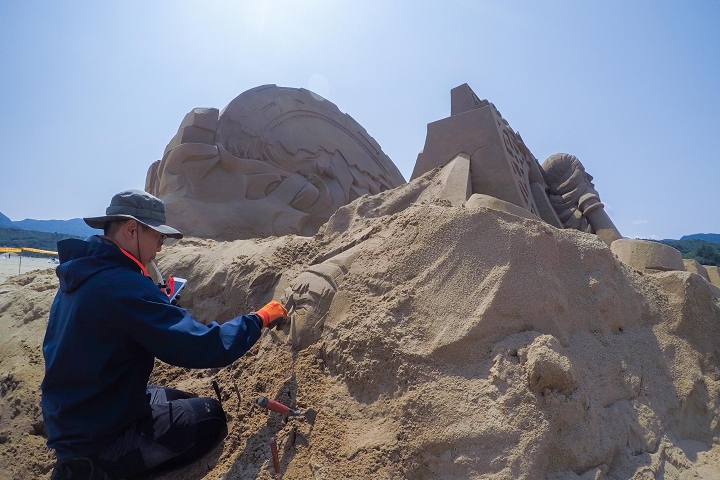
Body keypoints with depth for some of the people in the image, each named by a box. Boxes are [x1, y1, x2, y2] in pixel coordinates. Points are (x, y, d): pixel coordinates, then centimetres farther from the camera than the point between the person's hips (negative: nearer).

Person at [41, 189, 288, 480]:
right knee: (211, 418, 3)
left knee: (184, 402, 21)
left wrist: (158, 300, 0)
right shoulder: (124, 286, -30)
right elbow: (205, 348, -32)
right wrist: (260, 319, -18)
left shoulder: (80, 274, 0)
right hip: (98, 438, -9)